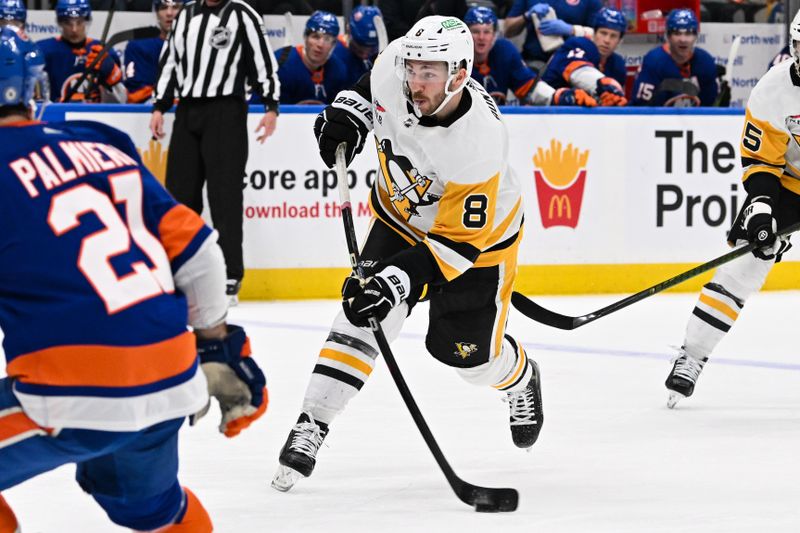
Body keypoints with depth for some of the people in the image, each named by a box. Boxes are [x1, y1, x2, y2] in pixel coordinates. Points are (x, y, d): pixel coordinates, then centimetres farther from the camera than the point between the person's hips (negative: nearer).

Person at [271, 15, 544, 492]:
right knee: (364, 315, -14)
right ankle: (312, 425, -12)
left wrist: (401, 279, -44)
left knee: (465, 350, 1)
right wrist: (350, 111, -11)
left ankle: (519, 379, 37)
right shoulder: (396, 66, -25)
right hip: (402, 214, 4)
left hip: (477, 232, -4)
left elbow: (461, 240, -35)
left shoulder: (478, 141, -39)